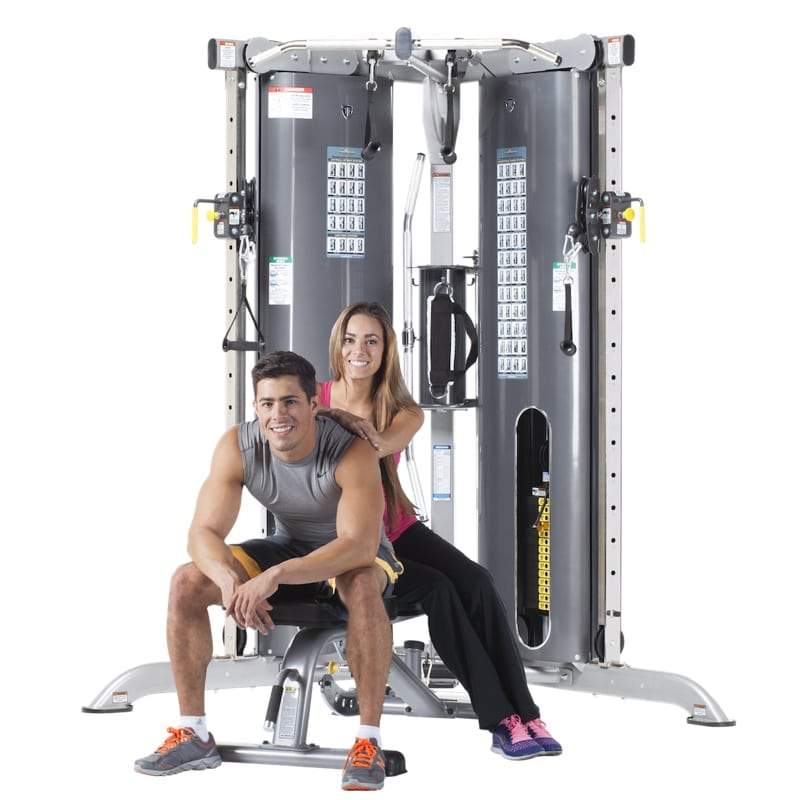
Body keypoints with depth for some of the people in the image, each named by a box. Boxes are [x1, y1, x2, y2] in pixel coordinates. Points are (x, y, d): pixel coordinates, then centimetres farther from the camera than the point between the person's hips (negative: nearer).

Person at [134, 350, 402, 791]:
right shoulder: (236, 447, -20)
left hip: (354, 556, -4)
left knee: (362, 585, -41)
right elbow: (204, 532, -22)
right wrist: (230, 580, -45)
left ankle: (369, 740, -34)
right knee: (186, 582, -15)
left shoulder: (351, 452, -32)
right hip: (288, 548, 5)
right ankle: (193, 734, -7)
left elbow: (360, 546, -42)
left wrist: (275, 576, -52)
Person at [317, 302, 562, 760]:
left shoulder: (404, 413, -1)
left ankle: (524, 713, -22)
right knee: (436, 588, -26)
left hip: (395, 530, 4)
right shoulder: (315, 399, -6)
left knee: (476, 583, -21)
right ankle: (500, 721, -23)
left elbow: (381, 444, -23)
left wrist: (356, 429, -46)